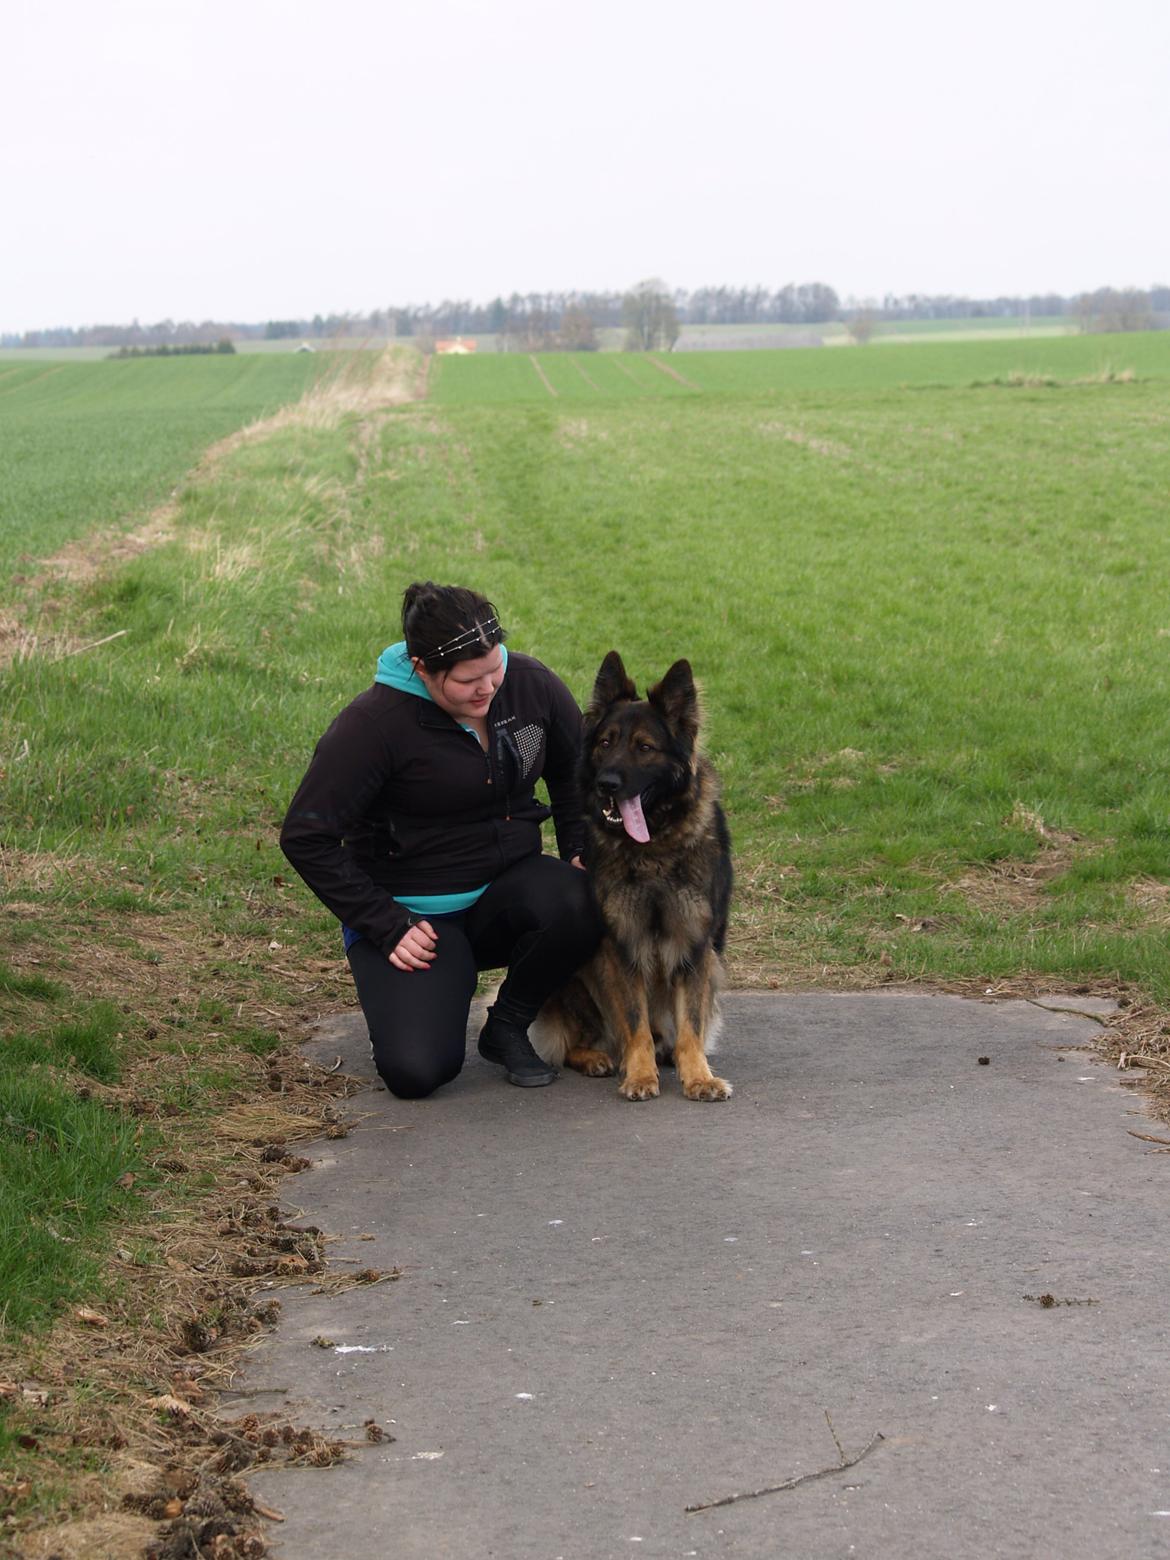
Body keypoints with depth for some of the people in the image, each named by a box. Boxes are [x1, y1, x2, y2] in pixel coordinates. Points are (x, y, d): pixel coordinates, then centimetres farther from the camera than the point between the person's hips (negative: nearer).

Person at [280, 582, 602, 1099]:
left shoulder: (530, 684, -5)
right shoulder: (375, 722, -20)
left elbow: (575, 774, 16)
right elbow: (305, 837, -16)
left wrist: (579, 853, 2)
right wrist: (386, 927, -18)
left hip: (509, 884, 4)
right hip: (413, 911, -4)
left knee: (581, 904, -32)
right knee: (415, 1072, -24)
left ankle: (507, 1026, -4)